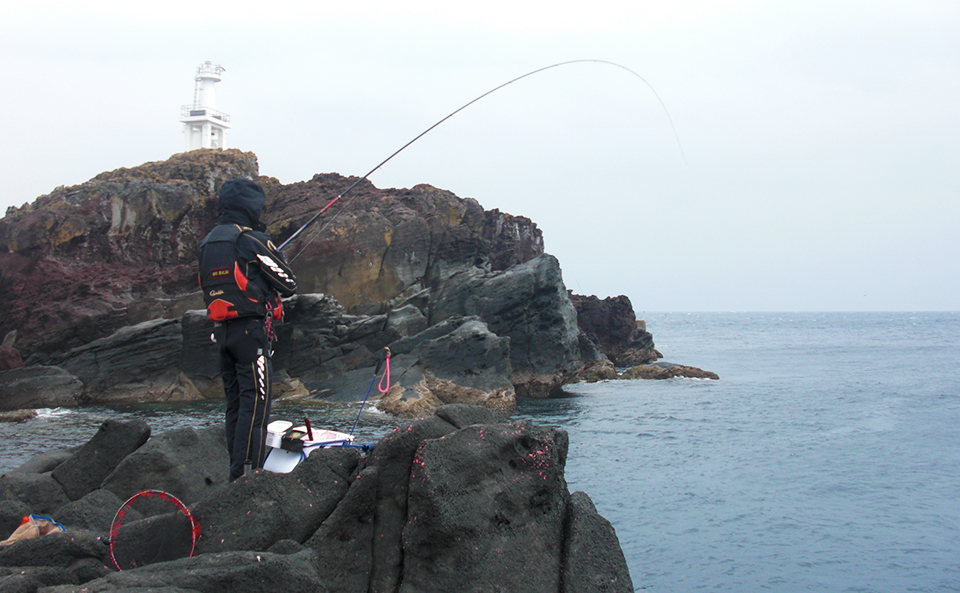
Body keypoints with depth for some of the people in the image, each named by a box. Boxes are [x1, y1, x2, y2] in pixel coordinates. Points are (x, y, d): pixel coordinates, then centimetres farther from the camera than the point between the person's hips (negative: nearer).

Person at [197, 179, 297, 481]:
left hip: (221, 329, 8)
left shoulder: (207, 243, 14)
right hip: (250, 329, -8)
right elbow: (288, 284, -8)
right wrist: (277, 258, 12)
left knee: (235, 401, 13)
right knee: (255, 401, -8)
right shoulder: (251, 239, -10)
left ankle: (236, 471, 16)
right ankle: (247, 471, -14)